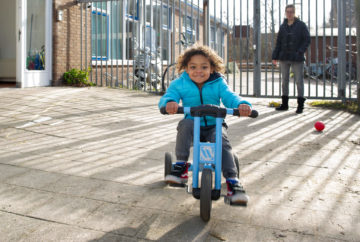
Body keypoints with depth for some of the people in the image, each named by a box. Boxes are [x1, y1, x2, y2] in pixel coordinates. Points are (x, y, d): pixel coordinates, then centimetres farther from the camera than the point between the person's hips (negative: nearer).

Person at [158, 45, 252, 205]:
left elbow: (229, 96, -16)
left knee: (222, 141, -29)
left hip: (214, 125, 0)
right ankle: (181, 166, -26)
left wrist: (242, 104, -39)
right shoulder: (180, 84, -3)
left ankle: (232, 181, -23)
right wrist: (169, 102, -43)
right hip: (192, 125, 0)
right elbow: (168, 96, -16)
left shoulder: (218, 83, -2)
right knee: (185, 123, -33)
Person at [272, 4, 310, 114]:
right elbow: (278, 42, 12)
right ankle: (285, 104, 18)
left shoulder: (301, 25, 0)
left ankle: (300, 105, 6)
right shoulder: (283, 26, 10)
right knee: (284, 80, 9)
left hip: (297, 59, -4)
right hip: (284, 58, 4)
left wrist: (300, 52, -15)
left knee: (299, 81, -1)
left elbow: (307, 40, -3)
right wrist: (275, 56, 5)